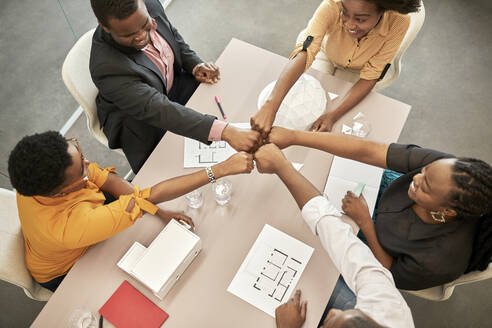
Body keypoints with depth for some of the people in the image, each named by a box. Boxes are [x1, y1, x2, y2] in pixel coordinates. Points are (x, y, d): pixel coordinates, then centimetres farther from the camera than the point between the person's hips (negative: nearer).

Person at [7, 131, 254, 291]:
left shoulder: (38, 163, -31)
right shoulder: (72, 225, -49)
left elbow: (104, 178, -21)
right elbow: (148, 197, -48)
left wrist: (160, 212, -25)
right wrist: (221, 169, -45)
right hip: (63, 271, -5)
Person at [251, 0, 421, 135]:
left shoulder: (398, 22, -36)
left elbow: (369, 78, -30)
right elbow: (304, 53, -51)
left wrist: (333, 115, -45)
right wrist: (270, 106, -65)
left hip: (357, 75, 0)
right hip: (328, 60, 1)